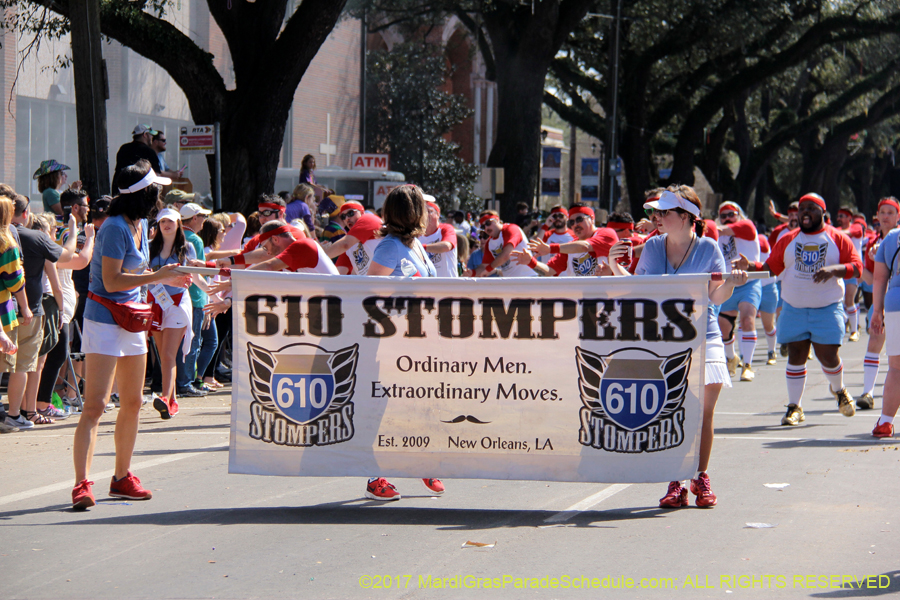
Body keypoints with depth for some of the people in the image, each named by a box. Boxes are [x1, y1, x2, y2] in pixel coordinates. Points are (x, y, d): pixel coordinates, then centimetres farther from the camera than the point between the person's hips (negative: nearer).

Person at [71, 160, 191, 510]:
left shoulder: (140, 225, 10)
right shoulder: (116, 227, -18)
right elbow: (112, 281, -23)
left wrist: (169, 279, 24)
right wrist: (159, 276, -21)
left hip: (131, 319, 9)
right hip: (104, 319, -9)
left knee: (132, 403, 13)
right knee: (95, 405, -13)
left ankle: (122, 478, 24)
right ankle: (81, 484, -17)